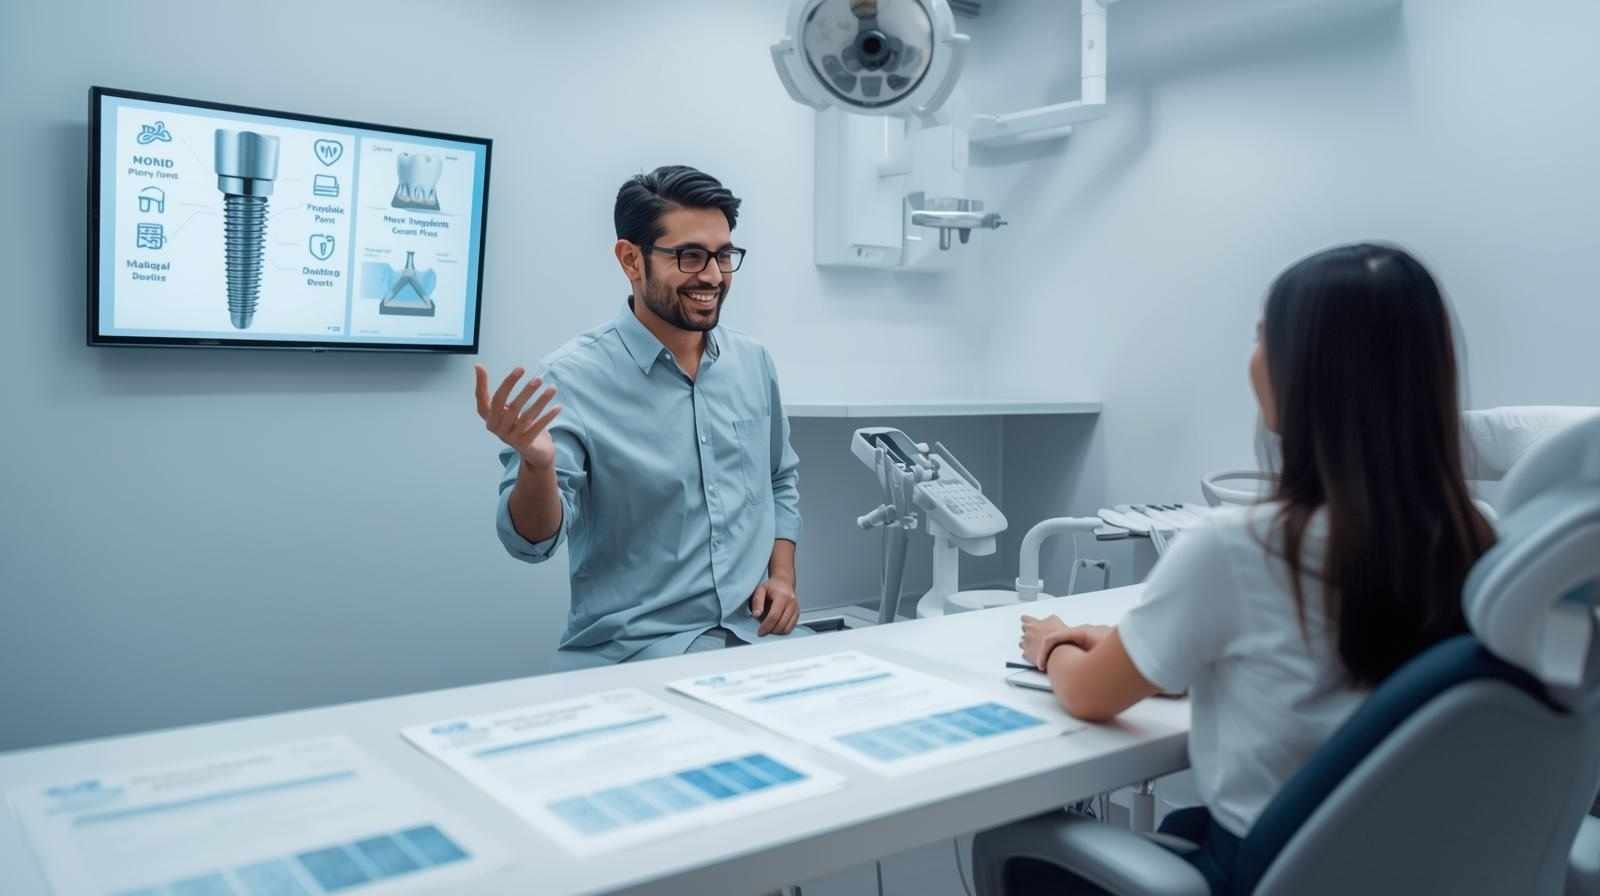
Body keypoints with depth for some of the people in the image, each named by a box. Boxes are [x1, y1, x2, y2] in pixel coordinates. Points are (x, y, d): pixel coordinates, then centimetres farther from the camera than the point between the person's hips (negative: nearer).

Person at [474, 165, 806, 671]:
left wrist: (782, 575, 5)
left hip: (756, 631, 6)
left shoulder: (753, 362, 6)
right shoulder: (573, 377, -11)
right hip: (635, 648, -5)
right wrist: (537, 464, -34)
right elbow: (532, 543, -14)